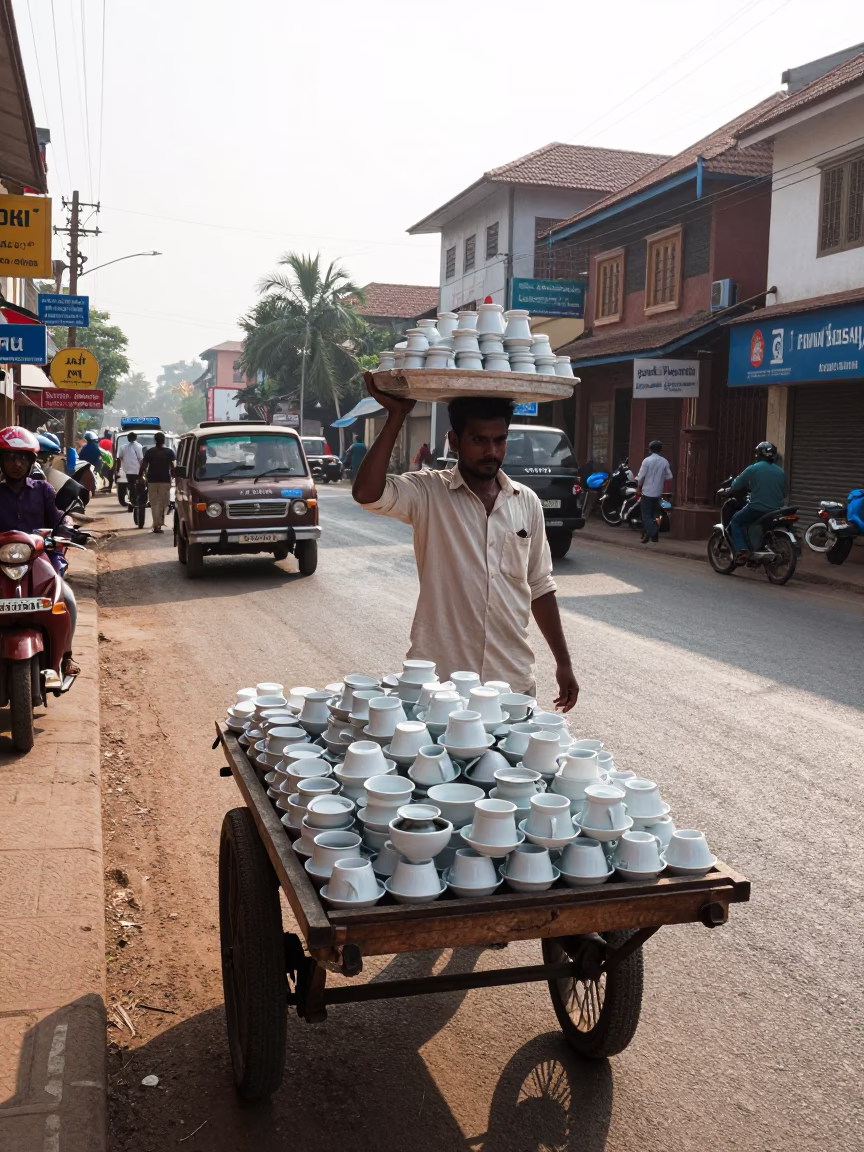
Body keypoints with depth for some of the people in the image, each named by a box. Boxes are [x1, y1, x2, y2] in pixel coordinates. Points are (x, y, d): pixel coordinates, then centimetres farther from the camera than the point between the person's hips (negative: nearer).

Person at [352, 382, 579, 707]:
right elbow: (367, 493, -24)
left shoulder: (527, 503, 7)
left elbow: (540, 588, 13)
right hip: (439, 681, -3)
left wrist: (563, 662, 12)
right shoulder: (428, 493, -4)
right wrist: (396, 416, -21)